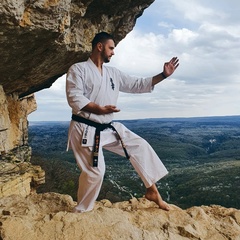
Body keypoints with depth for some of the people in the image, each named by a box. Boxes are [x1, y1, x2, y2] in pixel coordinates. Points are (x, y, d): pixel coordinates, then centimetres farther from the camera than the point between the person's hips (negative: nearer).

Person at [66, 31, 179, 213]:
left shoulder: (113, 73, 12)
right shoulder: (78, 69, -5)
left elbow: (138, 85, 14)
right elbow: (74, 98, -18)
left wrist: (164, 75, 5)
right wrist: (100, 109, -32)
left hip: (108, 128, 7)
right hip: (85, 130, -7)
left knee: (140, 146, 1)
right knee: (95, 171, -9)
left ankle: (152, 190, 13)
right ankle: (81, 212, 15)